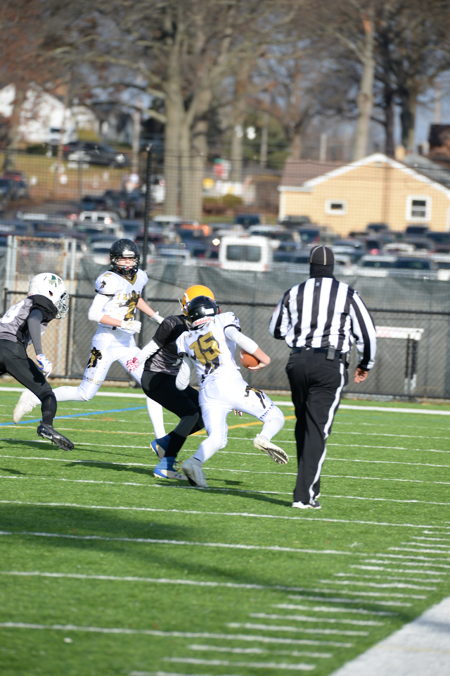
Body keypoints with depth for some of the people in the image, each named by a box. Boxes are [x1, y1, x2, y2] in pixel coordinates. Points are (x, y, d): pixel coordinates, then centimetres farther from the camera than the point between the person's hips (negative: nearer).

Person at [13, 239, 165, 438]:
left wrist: (155, 315, 24)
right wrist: (123, 324, -24)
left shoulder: (140, 277, 8)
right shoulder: (110, 281, -17)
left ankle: (160, 438, 3)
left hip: (127, 344, 7)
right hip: (106, 343, -7)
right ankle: (34, 397, 11)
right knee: (85, 393, -4)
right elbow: (94, 314, -22)